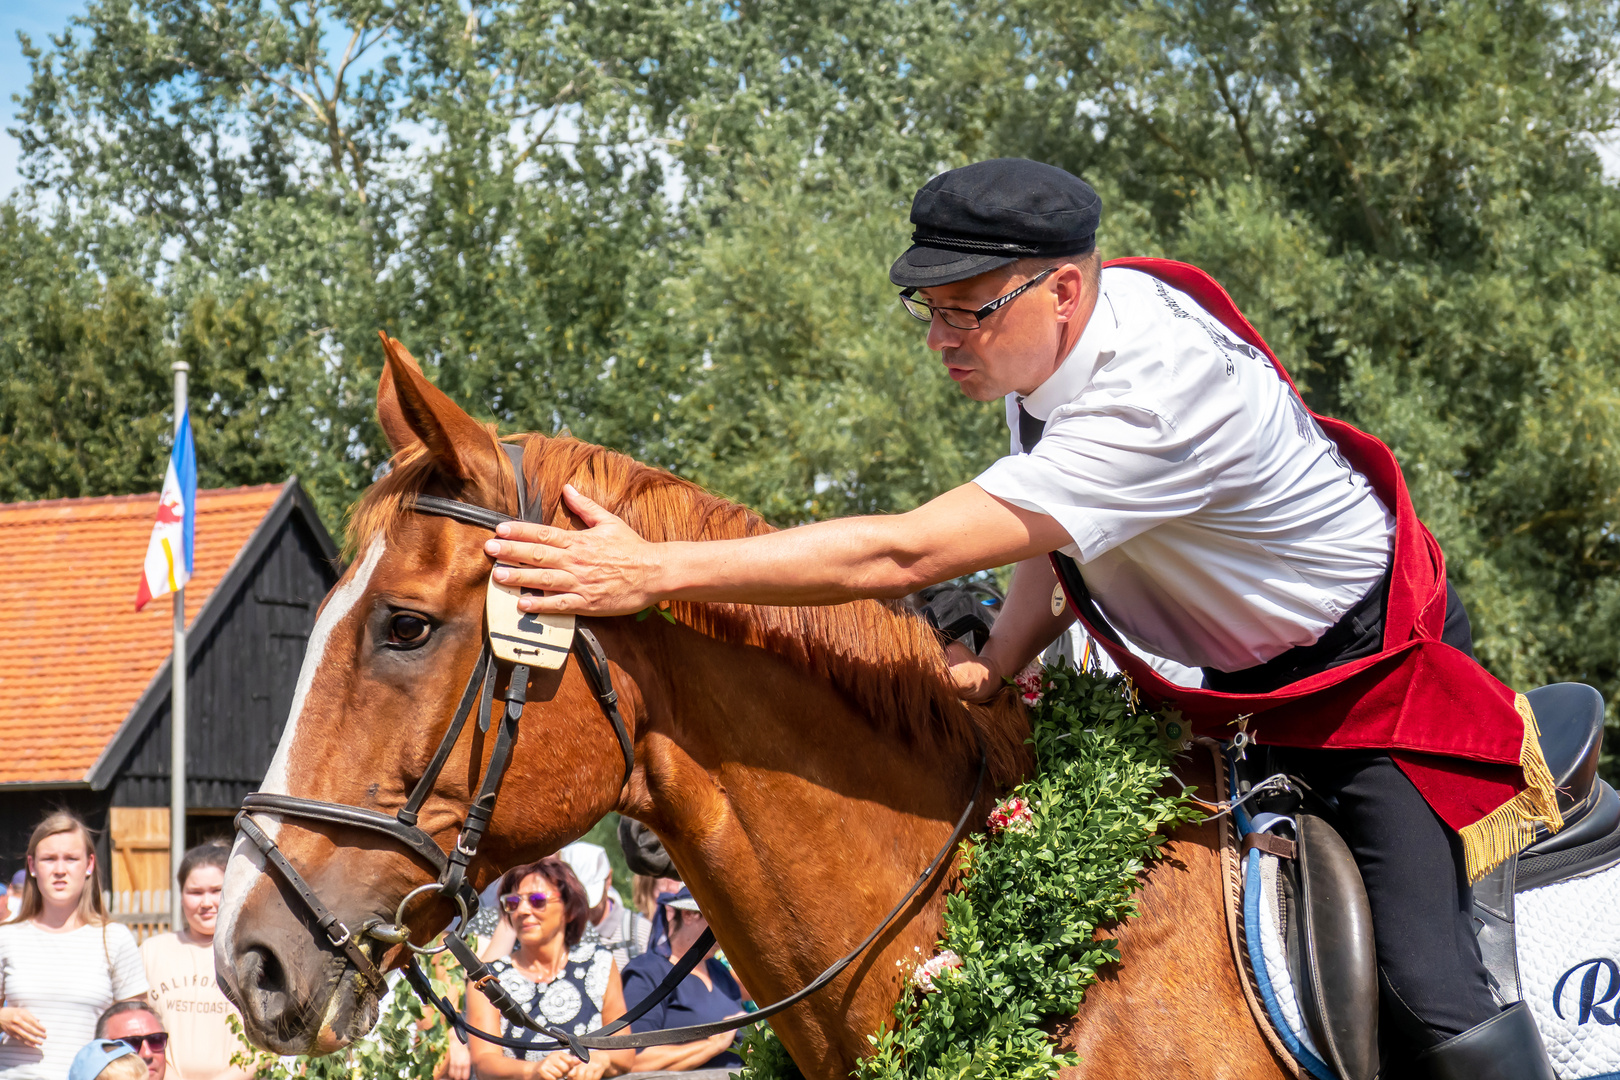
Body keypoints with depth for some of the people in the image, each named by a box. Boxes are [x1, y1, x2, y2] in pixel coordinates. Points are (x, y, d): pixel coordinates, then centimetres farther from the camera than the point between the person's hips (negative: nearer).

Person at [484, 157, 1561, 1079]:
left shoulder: (1151, 399, -39)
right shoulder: (1048, 342, -10)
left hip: (1375, 661, -9)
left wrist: (653, 571, -44)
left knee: (1429, 986, -17)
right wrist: (994, 670, -14)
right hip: (1230, 670, 9)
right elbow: (1065, 541, 5)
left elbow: (905, 554, -43)